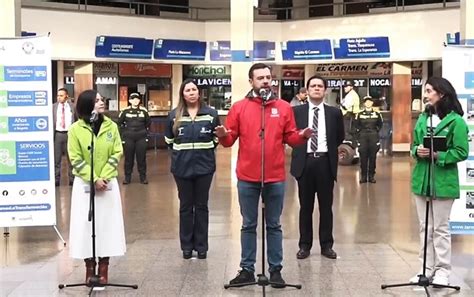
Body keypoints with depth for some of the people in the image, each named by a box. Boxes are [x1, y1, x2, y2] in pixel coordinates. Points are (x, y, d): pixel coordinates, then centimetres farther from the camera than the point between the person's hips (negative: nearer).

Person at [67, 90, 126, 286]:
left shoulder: (111, 126, 1)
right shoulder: (76, 129, -5)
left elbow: (116, 154, -1)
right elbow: (76, 159, -7)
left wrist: (104, 177, -13)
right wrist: (94, 179, -15)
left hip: (108, 183, 2)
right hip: (84, 184, -1)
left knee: (107, 223, 2)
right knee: (85, 224, 0)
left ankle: (103, 267, 11)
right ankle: (90, 267, 10)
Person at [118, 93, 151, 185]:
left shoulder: (143, 110, 2)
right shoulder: (125, 111, 0)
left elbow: (148, 123, 13)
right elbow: (120, 122, 11)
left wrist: (144, 130, 10)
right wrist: (126, 129, 10)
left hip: (141, 137, 0)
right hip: (128, 138, 0)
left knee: (141, 157, 3)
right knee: (128, 158, 3)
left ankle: (143, 177, 11)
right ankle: (127, 177, 12)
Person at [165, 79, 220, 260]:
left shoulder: (211, 114, -3)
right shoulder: (174, 115, 0)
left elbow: (217, 138, 8)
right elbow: (169, 140, 11)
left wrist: (205, 150, 5)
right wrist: (181, 151, 8)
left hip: (204, 166, -1)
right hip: (182, 167, 1)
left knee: (202, 206, 8)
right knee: (185, 207, 9)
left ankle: (201, 246, 16)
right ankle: (186, 246, 17)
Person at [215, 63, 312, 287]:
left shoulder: (283, 107, 5)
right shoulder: (239, 107, 2)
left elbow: (290, 138, 6)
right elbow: (230, 140, 2)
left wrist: (302, 136, -14)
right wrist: (223, 136, -19)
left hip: (275, 177, 0)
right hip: (247, 178, 0)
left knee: (274, 225, 8)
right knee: (248, 225, 8)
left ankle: (275, 270, 16)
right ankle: (247, 270, 16)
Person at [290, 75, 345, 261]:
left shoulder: (334, 113, 6)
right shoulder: (297, 111, 3)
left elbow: (340, 137, 15)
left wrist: (328, 149, 10)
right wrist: (300, 145, 3)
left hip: (325, 162, 1)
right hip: (305, 162, 0)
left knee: (326, 206, 7)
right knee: (305, 207, 7)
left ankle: (327, 245, 16)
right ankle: (304, 245, 15)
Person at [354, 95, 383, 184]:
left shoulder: (377, 114, 6)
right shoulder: (359, 115, 4)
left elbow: (380, 125, 16)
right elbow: (356, 125, 9)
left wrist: (376, 132, 8)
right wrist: (359, 134, 3)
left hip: (374, 138, 1)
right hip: (362, 138, -1)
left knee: (373, 157, 2)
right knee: (363, 157, -1)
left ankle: (371, 176, 9)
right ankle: (363, 176, 5)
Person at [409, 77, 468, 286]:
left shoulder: (456, 121, -11)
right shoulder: (422, 118, 8)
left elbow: (461, 152, -12)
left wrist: (436, 155, -20)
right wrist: (418, 151, -8)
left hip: (443, 181, -6)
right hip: (422, 179, 6)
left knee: (441, 228, 3)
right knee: (425, 227, 11)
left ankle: (442, 270, 13)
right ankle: (427, 268, 20)